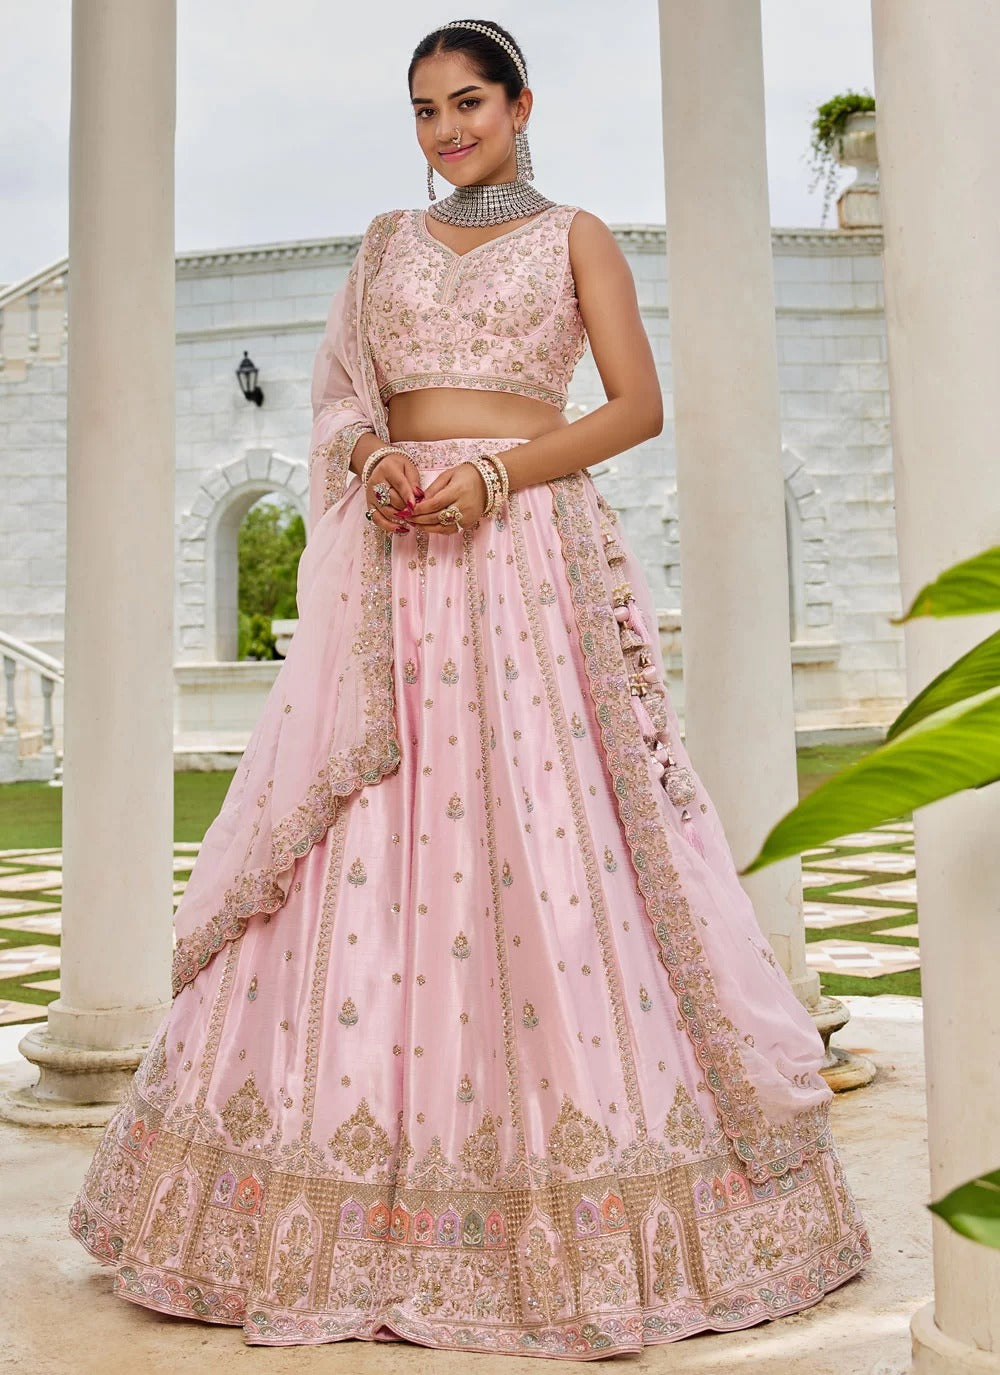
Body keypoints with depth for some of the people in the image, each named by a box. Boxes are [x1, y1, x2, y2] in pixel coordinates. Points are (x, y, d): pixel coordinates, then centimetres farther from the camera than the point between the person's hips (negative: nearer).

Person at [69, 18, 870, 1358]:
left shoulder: (575, 235, 11)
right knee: (367, 854, -2)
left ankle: (577, 1214, 4)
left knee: (546, 839, -9)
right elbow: (343, 403, 16)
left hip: (532, 550, -3)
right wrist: (380, 460, -7)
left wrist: (496, 471, -12)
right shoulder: (388, 244, 21)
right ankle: (359, 1214, 8)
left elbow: (640, 405, 1)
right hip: (395, 560, 3)